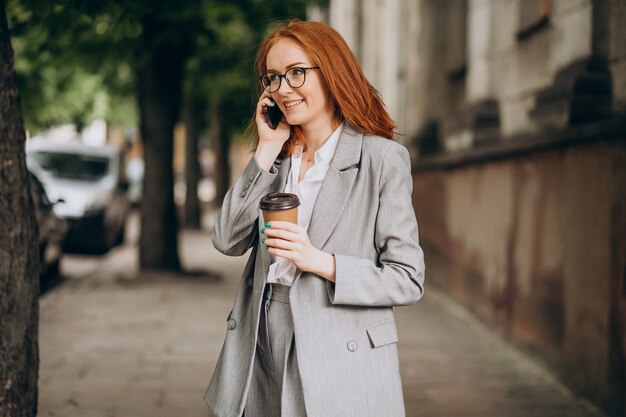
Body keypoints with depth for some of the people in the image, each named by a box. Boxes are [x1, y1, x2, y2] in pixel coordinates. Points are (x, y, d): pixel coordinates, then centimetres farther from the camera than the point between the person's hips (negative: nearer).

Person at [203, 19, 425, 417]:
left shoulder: (382, 158, -6)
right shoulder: (276, 157, 11)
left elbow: (408, 279, -8)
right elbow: (229, 241, -1)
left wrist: (321, 262, -20)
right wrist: (267, 151, -3)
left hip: (341, 358, -5)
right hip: (262, 347, 5)